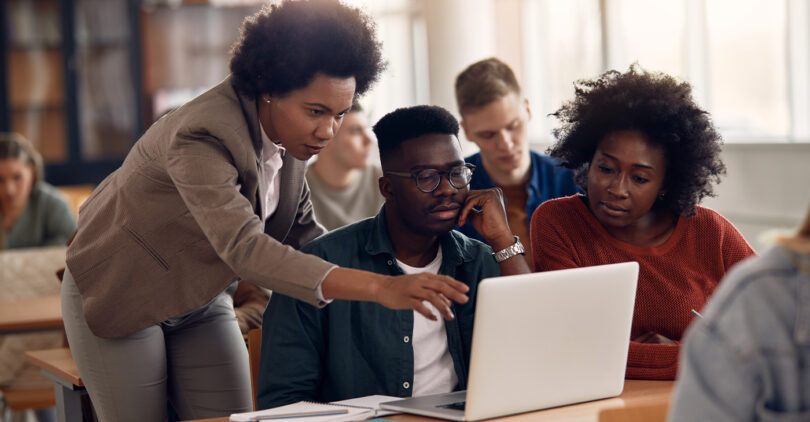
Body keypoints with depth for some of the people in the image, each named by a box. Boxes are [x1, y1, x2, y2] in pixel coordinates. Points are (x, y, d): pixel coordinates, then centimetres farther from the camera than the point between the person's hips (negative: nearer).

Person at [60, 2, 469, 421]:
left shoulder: (290, 132, -10)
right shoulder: (201, 136, -35)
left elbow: (299, 230, 1)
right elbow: (245, 248, -48)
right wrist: (378, 287, -57)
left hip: (199, 300, 7)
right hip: (117, 293, -6)